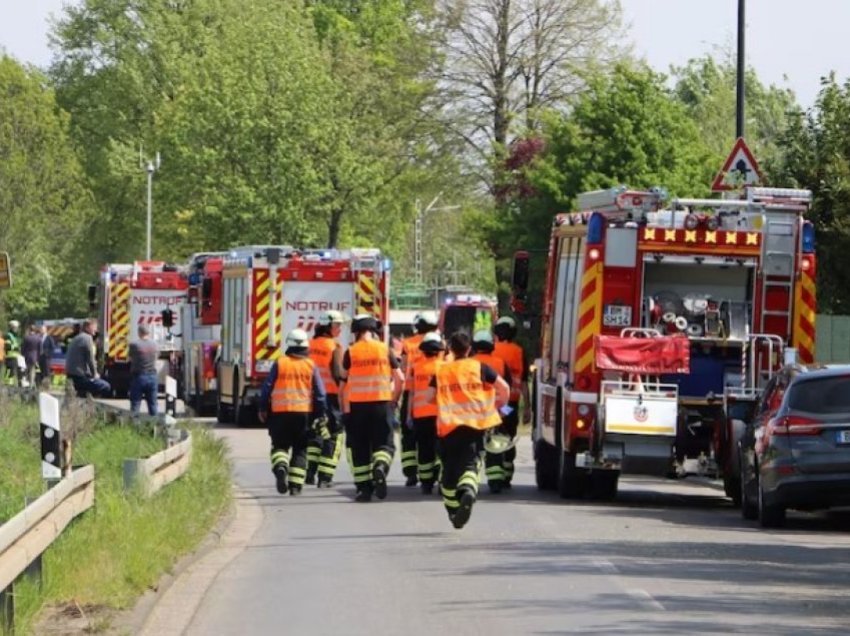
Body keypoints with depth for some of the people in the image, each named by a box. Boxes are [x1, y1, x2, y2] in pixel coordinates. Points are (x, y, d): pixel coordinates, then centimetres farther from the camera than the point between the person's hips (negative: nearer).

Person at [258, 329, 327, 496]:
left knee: (280, 445, 9)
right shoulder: (311, 366, 1)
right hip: (304, 413, 1)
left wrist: (263, 409, 10)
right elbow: (319, 392, 1)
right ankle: (295, 485, 4)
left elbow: (267, 387, -1)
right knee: (300, 450, 10)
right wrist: (320, 415, 8)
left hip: (281, 412, -1)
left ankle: (280, 467, -22)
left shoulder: (279, 364, -1)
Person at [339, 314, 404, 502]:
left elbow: (344, 382, -2)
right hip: (381, 402, 0)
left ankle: (363, 488, 7)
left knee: (360, 447, 8)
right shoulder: (385, 350, 2)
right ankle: (380, 467, -25)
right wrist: (394, 399, 15)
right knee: (384, 443, 6)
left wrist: (345, 408, 8)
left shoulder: (350, 352, -1)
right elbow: (400, 379, 1)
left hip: (357, 405, 0)